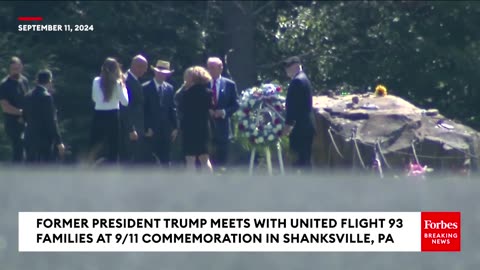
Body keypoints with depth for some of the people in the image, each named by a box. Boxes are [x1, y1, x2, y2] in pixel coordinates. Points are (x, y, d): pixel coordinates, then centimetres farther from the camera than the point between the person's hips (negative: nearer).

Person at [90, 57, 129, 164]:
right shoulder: (117, 83, -7)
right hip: (112, 116, -2)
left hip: (98, 116, 2)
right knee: (112, 148, 4)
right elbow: (125, 102, -4)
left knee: (94, 148, 10)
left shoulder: (96, 81, 1)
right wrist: (123, 87, 5)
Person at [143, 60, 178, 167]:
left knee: (165, 158, 3)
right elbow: (144, 109, -5)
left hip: (166, 129, 4)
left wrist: (175, 127, 4)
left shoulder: (169, 88, 11)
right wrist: (147, 128, -11)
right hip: (152, 129, -4)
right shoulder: (146, 88, -2)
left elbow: (172, 109, 11)